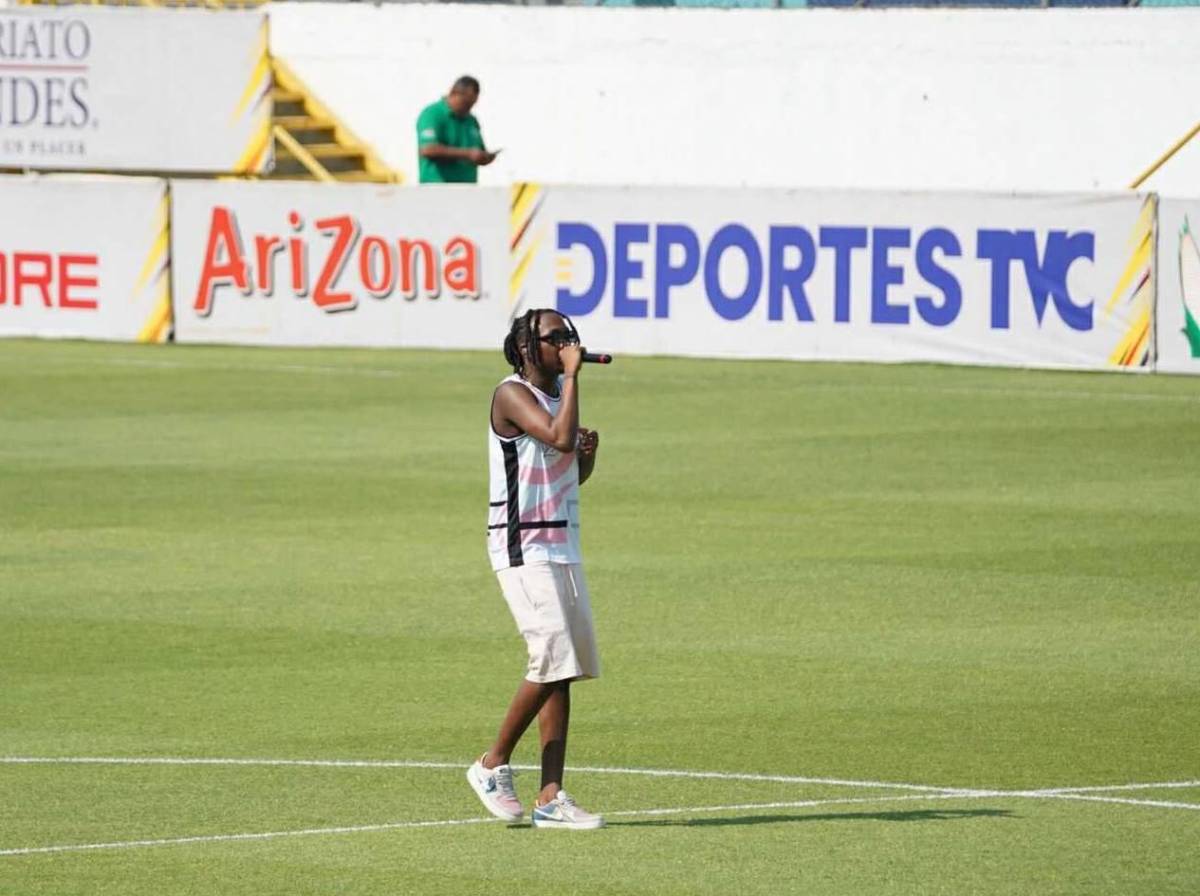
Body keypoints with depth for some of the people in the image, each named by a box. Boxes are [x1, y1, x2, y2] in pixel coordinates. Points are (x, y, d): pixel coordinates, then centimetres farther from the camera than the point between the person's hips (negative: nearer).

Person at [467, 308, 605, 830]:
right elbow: (560, 437, -29)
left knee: (564, 668, 3)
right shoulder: (513, 394, -12)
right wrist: (572, 373, -20)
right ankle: (494, 764, 2)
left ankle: (551, 798, 3)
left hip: (562, 546, 9)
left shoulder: (559, 390, 14)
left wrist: (589, 449, 2)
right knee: (552, 659, -15)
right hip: (522, 546, -9)